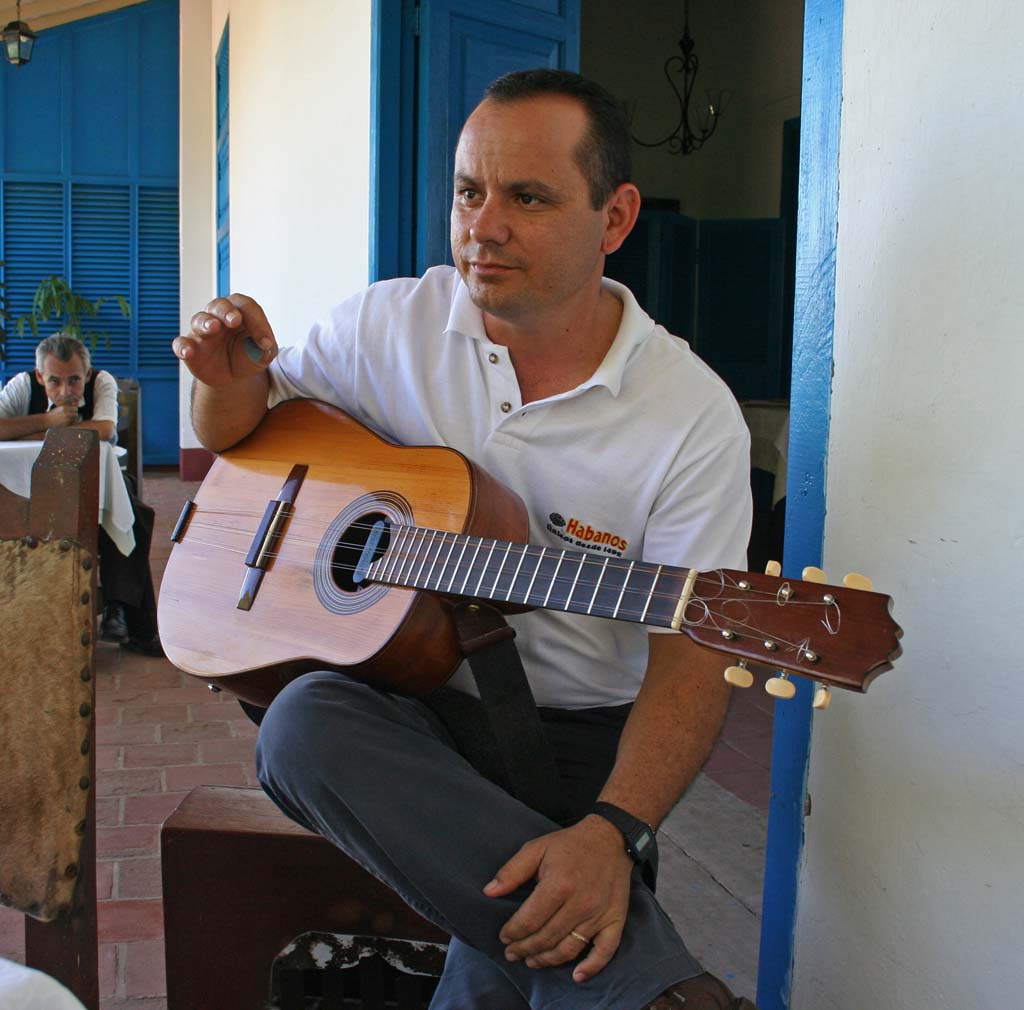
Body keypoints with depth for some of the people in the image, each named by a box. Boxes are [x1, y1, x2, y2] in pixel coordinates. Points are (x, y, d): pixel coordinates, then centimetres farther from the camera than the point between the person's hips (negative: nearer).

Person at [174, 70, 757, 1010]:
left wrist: (612, 831, -32)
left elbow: (690, 659, -14)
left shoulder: (695, 415, -10)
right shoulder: (390, 325, -1)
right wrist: (237, 388, -12)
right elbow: (240, 438, 14)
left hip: (580, 733, -3)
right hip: (398, 697, 4)